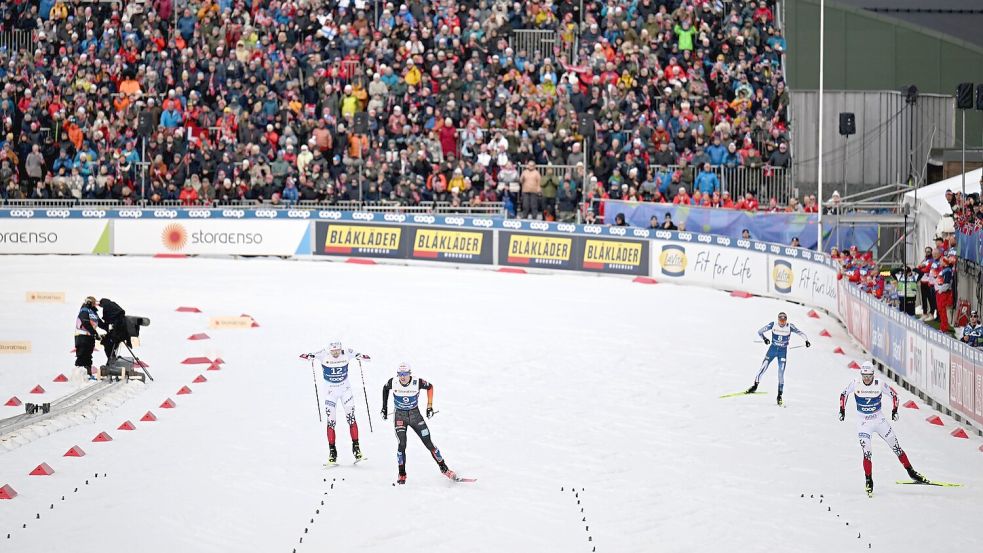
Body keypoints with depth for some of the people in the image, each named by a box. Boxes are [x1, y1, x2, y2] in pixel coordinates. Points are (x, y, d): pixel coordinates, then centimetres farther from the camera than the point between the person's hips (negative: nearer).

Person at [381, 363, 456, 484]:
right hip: (399, 416, 0)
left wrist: (429, 406, 1)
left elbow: (430, 387, 1)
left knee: (428, 443, 1)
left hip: (415, 415, 0)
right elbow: (385, 389, 7)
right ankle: (402, 475, -3)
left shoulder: (417, 383, -19)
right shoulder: (393, 383, -16)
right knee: (402, 444, -16)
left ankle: (444, 468, 16)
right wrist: (384, 407, 8)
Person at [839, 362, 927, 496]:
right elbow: (844, 394, 5)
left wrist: (894, 410, -5)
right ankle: (869, 481, -1)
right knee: (867, 452, -13)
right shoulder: (855, 384, -13)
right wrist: (842, 410, 0)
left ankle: (911, 472, 19)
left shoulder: (880, 384, -13)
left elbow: (894, 395, 2)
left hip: (879, 420, 1)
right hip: (863, 423, -1)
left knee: (896, 447, 6)